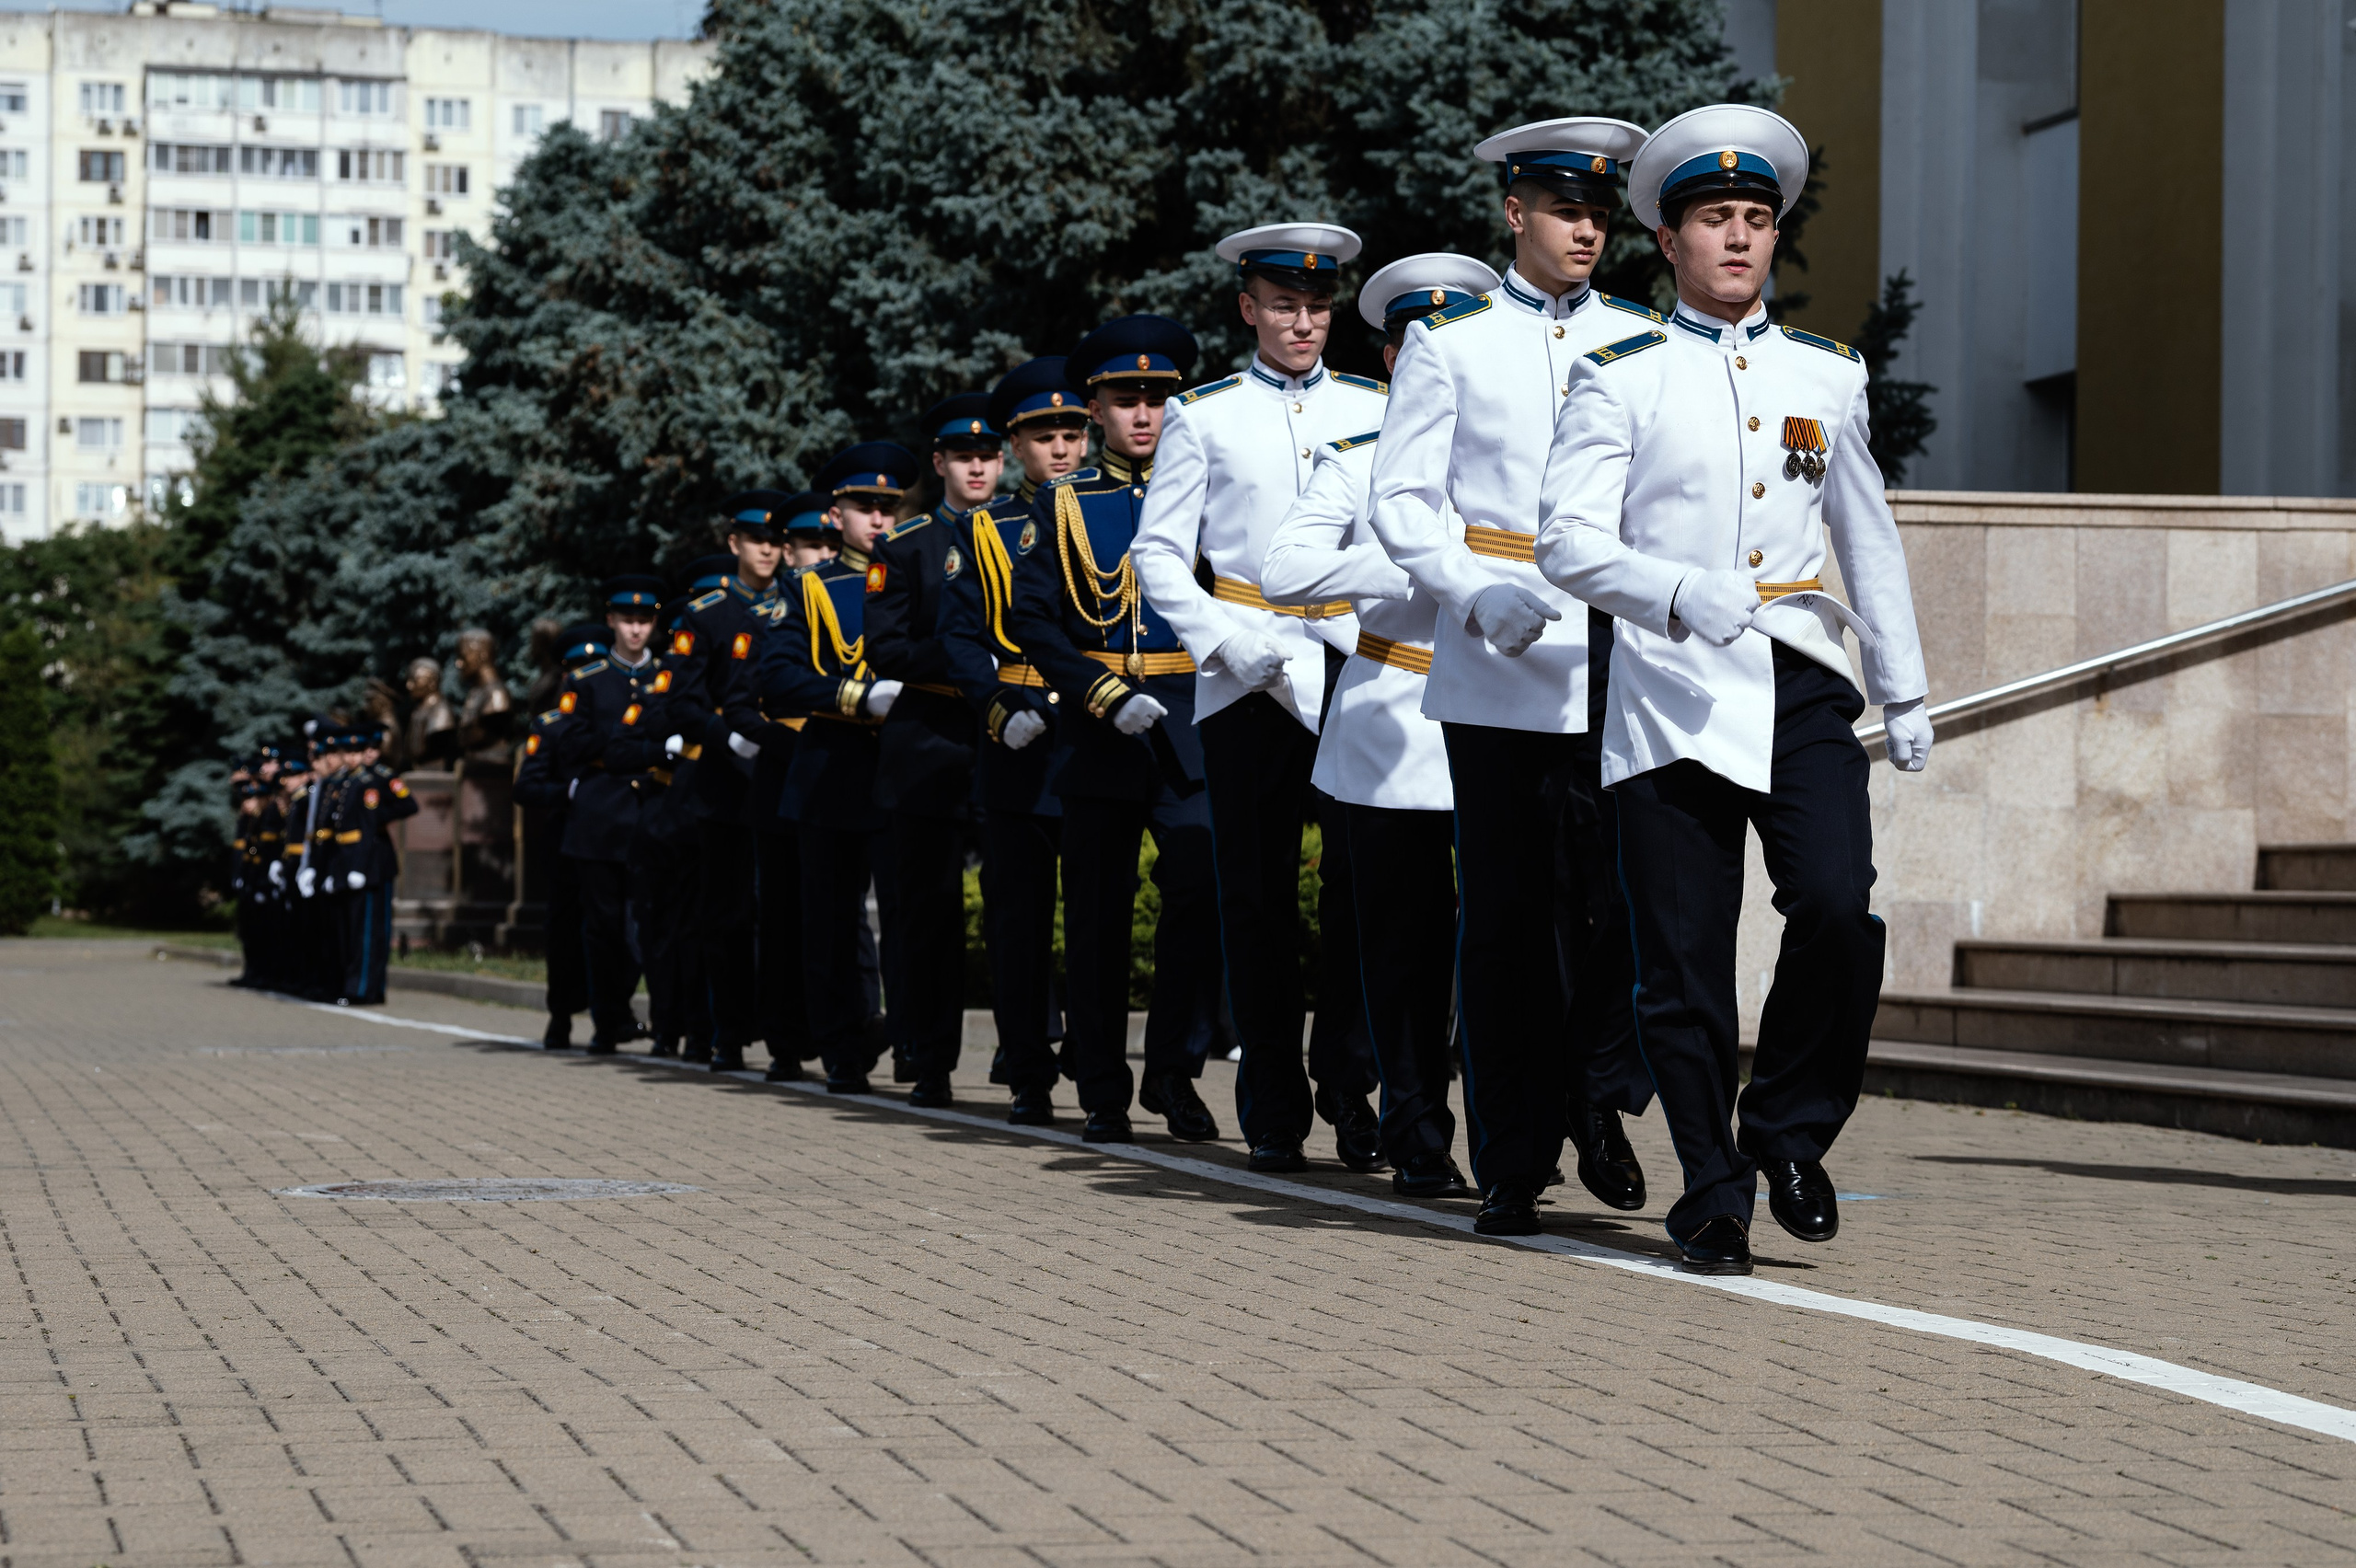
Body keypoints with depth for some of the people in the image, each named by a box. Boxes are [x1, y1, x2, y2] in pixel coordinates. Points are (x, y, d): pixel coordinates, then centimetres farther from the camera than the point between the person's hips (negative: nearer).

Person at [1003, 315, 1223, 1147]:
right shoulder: (1064, 503, 7)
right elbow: (1031, 619, 0)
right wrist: (1106, 694, -11)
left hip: (1189, 725, 0)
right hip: (1098, 730, 0)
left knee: (1203, 884, -18)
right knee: (1098, 915, 4)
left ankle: (1173, 1070, -6)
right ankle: (1103, 1094, 12)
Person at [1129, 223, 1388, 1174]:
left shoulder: (1373, 410, 11)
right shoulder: (1204, 418, 7)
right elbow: (1158, 554, 5)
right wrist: (1225, 640, -7)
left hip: (1360, 665, 1)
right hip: (1250, 676, -1)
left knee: (1364, 879, -7)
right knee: (1258, 893, 1)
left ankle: (1345, 1078, 6)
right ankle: (1274, 1108, 7)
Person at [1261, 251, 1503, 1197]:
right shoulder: (1357, 461, 9)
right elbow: (1282, 570, -4)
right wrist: (1409, 567, -13)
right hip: (1392, 722, -1)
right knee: (1406, 941, 1)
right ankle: (1418, 1141, 8)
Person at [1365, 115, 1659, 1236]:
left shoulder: (1642, 342, 12)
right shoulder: (1447, 341, 6)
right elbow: (1401, 499, 2)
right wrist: (1477, 593, -14)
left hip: (1615, 662, 2)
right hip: (1495, 665, -1)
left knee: (1621, 891, -9)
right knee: (1505, 919, 1)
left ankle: (1599, 1098, 14)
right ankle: (1512, 1167, 8)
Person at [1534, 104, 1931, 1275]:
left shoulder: (1828, 376, 15)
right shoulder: (1619, 378, 4)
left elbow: (1870, 541, 22)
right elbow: (1569, 543, -5)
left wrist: (1904, 692, 20)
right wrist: (1684, 593, -22)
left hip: (1802, 688, 2)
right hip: (1672, 694, -2)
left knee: (1838, 907, -18)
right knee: (1684, 960, -1)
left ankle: (1790, 1131, 3)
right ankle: (1713, 1192, 12)